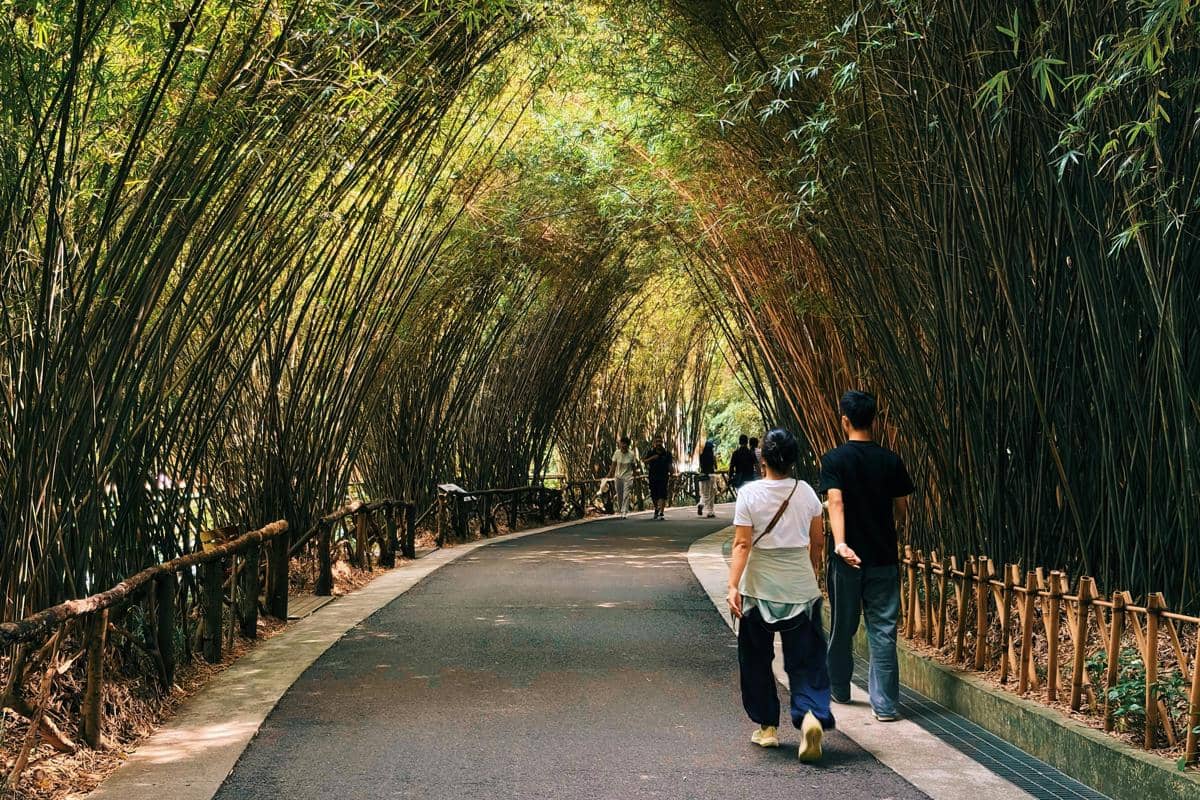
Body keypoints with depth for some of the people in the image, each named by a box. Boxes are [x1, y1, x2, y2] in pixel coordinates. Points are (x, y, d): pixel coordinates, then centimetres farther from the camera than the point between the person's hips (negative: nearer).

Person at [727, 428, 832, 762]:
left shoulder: (750, 493, -9)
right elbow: (818, 543, 7)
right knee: (806, 659, 5)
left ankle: (767, 727, 19)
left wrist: (733, 585, -15)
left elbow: (742, 544, -15)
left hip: (759, 589, -2)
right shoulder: (806, 492, 0)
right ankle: (812, 714, -19)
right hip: (800, 587, 2)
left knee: (757, 659, 14)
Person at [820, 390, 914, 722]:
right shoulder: (891, 460, 0)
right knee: (883, 629, 2)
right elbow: (902, 508, 7)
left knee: (842, 626, 15)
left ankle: (840, 689, 30)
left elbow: (836, 502, -20)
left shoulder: (834, 459, -7)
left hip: (849, 556, -1)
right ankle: (884, 704, -2)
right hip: (884, 557, 1)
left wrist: (840, 543, -30)